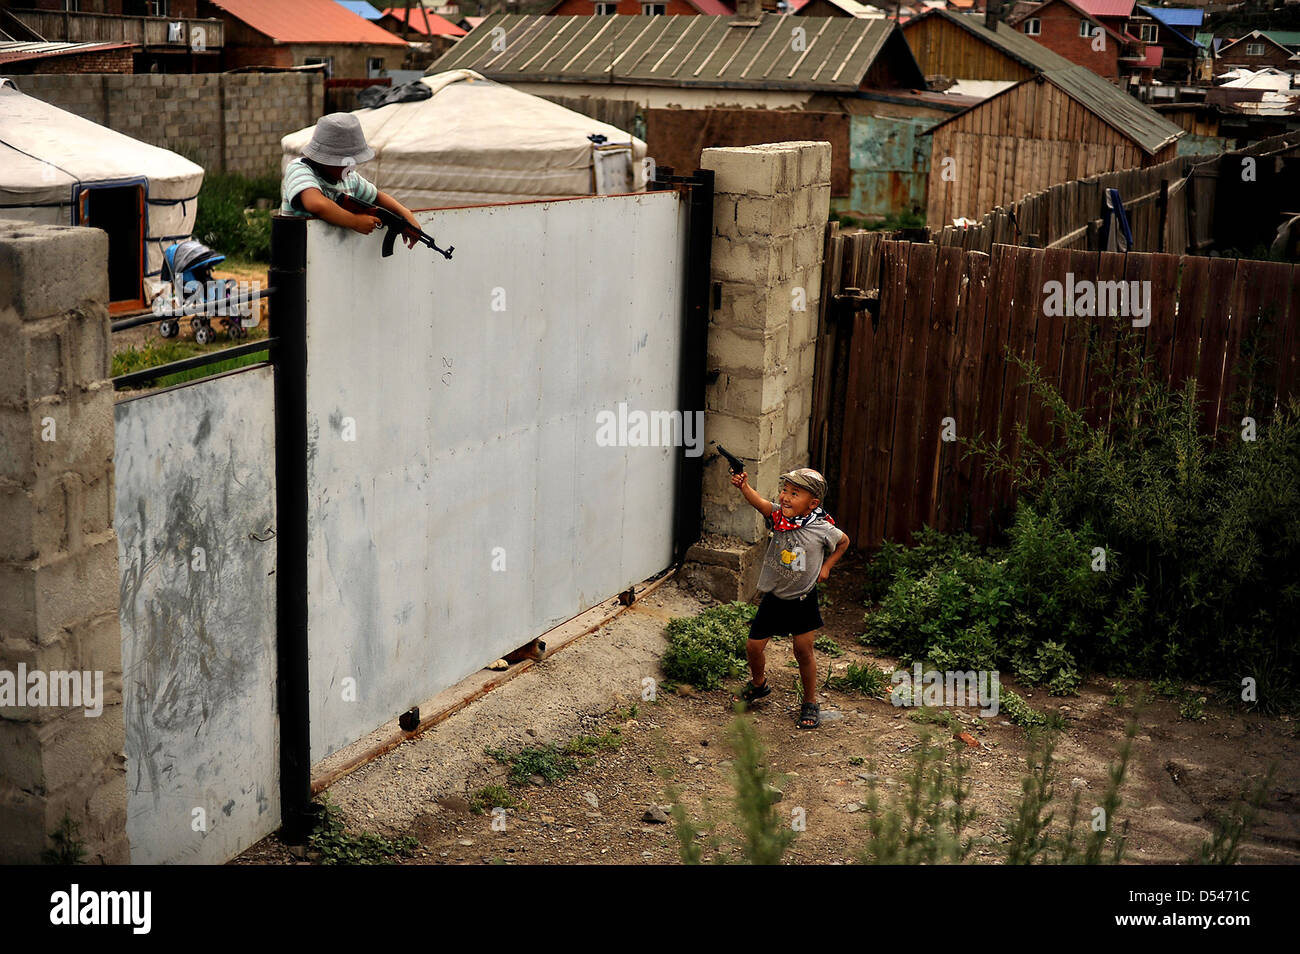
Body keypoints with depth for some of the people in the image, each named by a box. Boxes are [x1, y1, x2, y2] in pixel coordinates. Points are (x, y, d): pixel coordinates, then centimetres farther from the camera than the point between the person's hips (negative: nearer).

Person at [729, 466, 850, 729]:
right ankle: (758, 683, 35)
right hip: (774, 596, 2)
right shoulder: (778, 516, -12)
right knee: (754, 646, 5)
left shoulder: (822, 529, -14)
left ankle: (811, 702, 23)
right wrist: (744, 487, -51)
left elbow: (843, 542, 7)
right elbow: (760, 503, -33)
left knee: (803, 651, 2)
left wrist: (826, 567, -1)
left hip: (803, 599, -2)